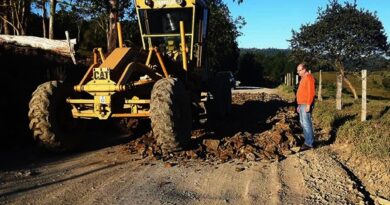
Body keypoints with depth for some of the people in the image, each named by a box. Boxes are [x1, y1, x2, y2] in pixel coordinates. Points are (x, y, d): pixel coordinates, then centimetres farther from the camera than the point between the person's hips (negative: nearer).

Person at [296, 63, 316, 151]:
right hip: (302, 104, 10)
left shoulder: (309, 78, -14)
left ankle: (309, 143, -6)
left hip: (306, 105, -10)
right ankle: (308, 140, 19)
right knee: (303, 123, 12)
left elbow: (311, 92, -20)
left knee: (306, 123, -10)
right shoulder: (303, 78, 18)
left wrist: (308, 105, -24)